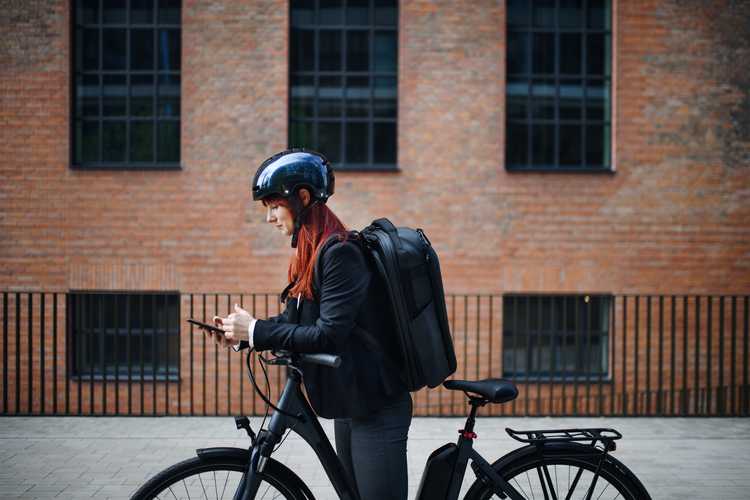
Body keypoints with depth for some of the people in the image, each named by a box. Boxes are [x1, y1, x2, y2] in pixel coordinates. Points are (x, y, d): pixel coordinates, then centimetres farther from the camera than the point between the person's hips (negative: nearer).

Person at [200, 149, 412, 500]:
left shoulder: (341, 253, -19)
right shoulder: (310, 254, 10)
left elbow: (328, 335, -25)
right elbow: (295, 324, 13)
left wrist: (256, 331, -18)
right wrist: (241, 332, -1)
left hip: (376, 407, -10)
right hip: (348, 404, 10)